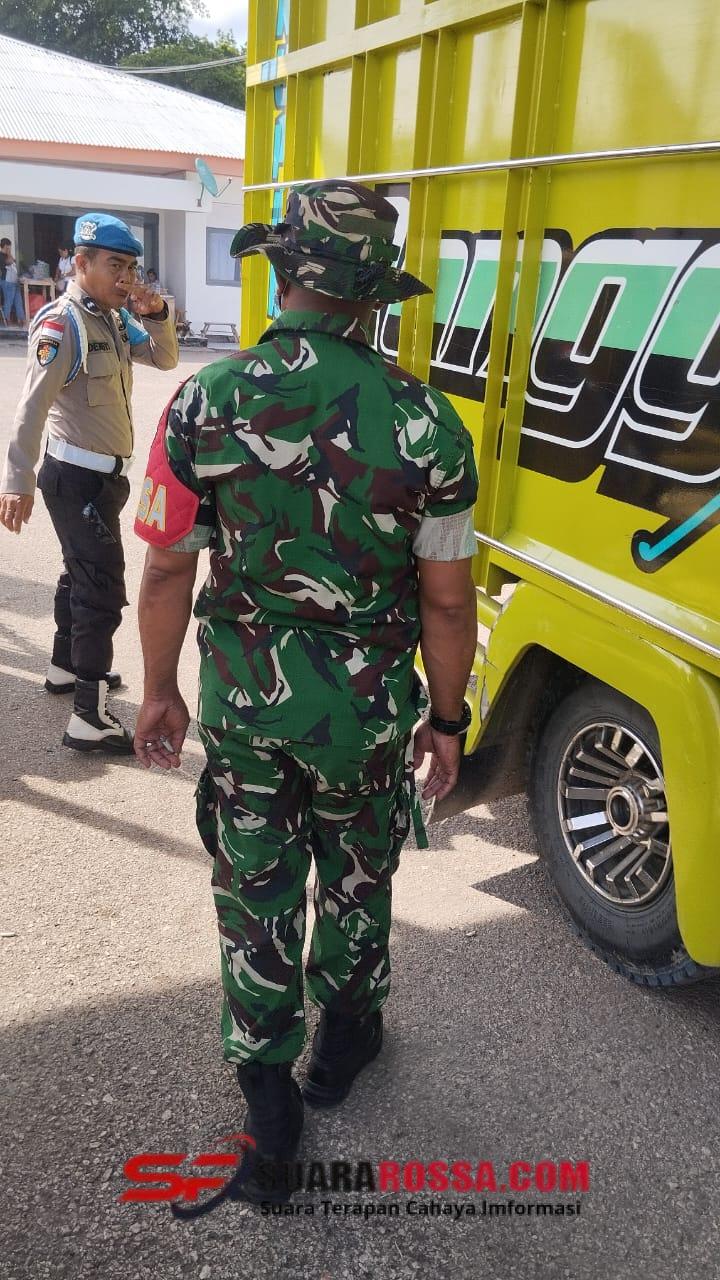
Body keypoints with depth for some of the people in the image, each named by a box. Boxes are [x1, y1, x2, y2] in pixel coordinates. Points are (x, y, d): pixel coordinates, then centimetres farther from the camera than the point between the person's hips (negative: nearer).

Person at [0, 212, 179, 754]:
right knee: (104, 592, -10)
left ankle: (66, 667, 42)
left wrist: (158, 316, -4)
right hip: (79, 477, -9)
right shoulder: (63, 323, -19)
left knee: (82, 575, 23)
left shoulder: (115, 317, 7)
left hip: (102, 474, 9)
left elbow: (165, 360, 16)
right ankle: (89, 719, -6)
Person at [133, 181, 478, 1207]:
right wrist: (447, 718, 4)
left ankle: (269, 1107, 30)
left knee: (255, 899, 18)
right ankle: (347, 1039, 48)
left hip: (242, 704, 1)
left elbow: (169, 566, -6)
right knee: (357, 882, 25)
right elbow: (446, 598, -11)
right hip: (369, 711, 0)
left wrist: (159, 690, 8)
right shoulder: (425, 423, -16)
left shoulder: (206, 402, -13)